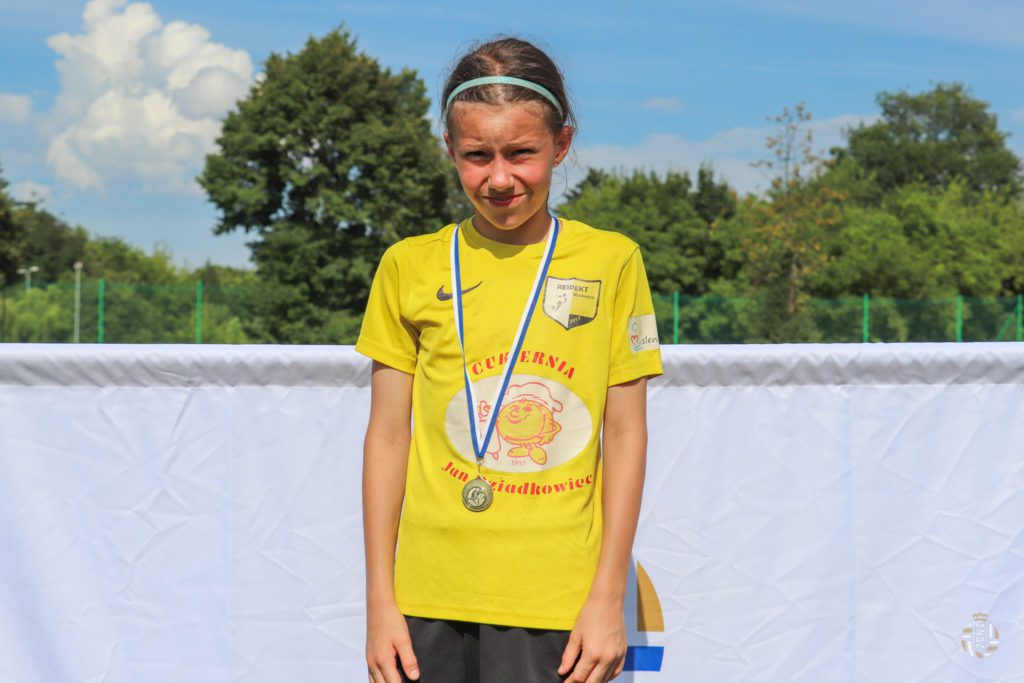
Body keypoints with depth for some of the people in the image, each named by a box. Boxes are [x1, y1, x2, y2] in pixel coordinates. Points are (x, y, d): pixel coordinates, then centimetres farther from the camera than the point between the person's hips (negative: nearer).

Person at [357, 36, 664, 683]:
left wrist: (609, 598, 0)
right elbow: (388, 436, 7)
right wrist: (380, 600, 5)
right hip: (430, 601, 1)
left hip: (556, 605, -1)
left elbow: (625, 434, 4)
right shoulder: (410, 267, 6)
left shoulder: (611, 261, 3)